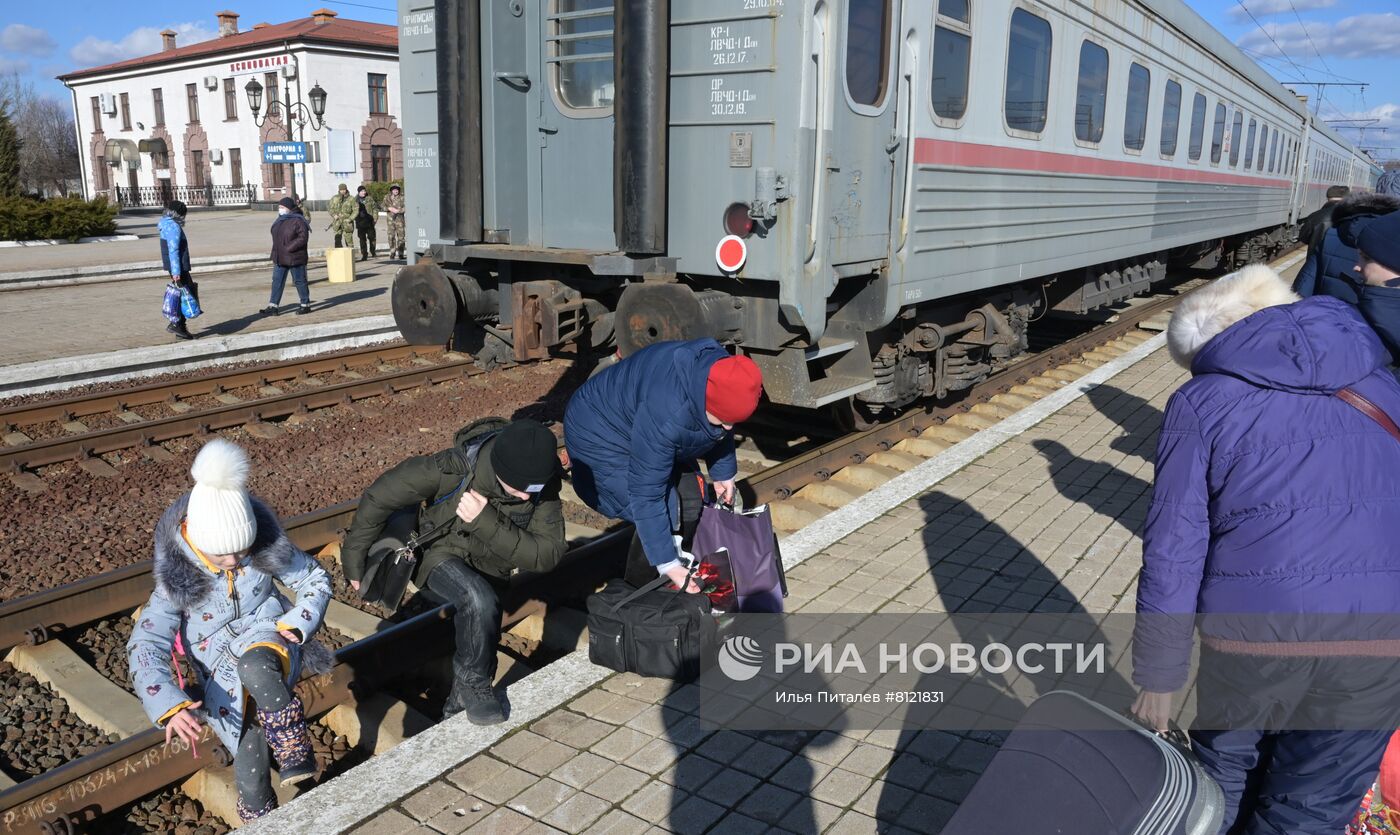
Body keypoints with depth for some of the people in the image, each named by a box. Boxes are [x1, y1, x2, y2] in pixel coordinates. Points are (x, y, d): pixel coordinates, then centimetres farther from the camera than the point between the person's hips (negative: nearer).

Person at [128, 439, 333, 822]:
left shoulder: (267, 547, -11)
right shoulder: (177, 576, -14)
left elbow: (316, 580, 2)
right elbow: (145, 647, -19)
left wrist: (295, 624, -17)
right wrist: (171, 706, -34)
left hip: (268, 637, 0)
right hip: (220, 665, 0)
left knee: (255, 666, -38)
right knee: (250, 747, -21)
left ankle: (296, 754, -30)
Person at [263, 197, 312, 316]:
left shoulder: (297, 221, -13)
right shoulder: (279, 221, 13)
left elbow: (303, 238, -20)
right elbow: (276, 238, 21)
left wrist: (288, 248, -22)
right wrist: (274, 255, 14)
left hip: (295, 258, -8)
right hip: (280, 259, 8)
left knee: (299, 281, 3)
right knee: (277, 281, 7)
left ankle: (306, 305, 15)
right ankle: (273, 306, 9)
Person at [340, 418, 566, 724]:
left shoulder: (543, 485, -24)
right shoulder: (452, 468, -34)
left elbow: (547, 556, -28)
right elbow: (380, 497, -20)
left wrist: (487, 522, -40)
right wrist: (354, 560, -10)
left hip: (489, 567, 4)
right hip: (441, 554, -4)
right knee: (479, 601, -33)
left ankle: (456, 710, 43)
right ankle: (473, 683, -9)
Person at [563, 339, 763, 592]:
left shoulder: (722, 371, -20)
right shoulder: (665, 415, -43)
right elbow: (647, 494, -35)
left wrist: (723, 473, 11)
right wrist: (667, 564, -30)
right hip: (600, 437, -8)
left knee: (691, 502, -1)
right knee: (667, 512, -19)